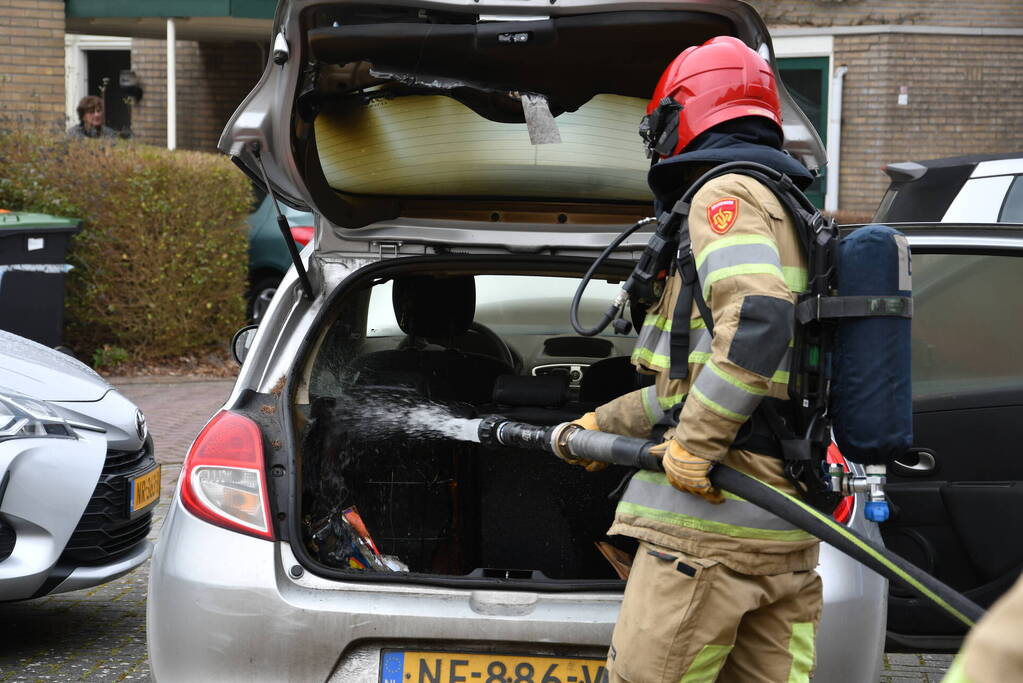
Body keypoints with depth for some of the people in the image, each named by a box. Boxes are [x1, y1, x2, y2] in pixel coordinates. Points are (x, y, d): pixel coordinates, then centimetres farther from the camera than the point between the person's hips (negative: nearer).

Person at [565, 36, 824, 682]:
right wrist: (603, 425, 34)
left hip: (714, 509, -9)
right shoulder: (789, 214, 27)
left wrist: (695, 441, -21)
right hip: (785, 516, 10)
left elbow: (758, 320, -24)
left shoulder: (726, 193, -4)